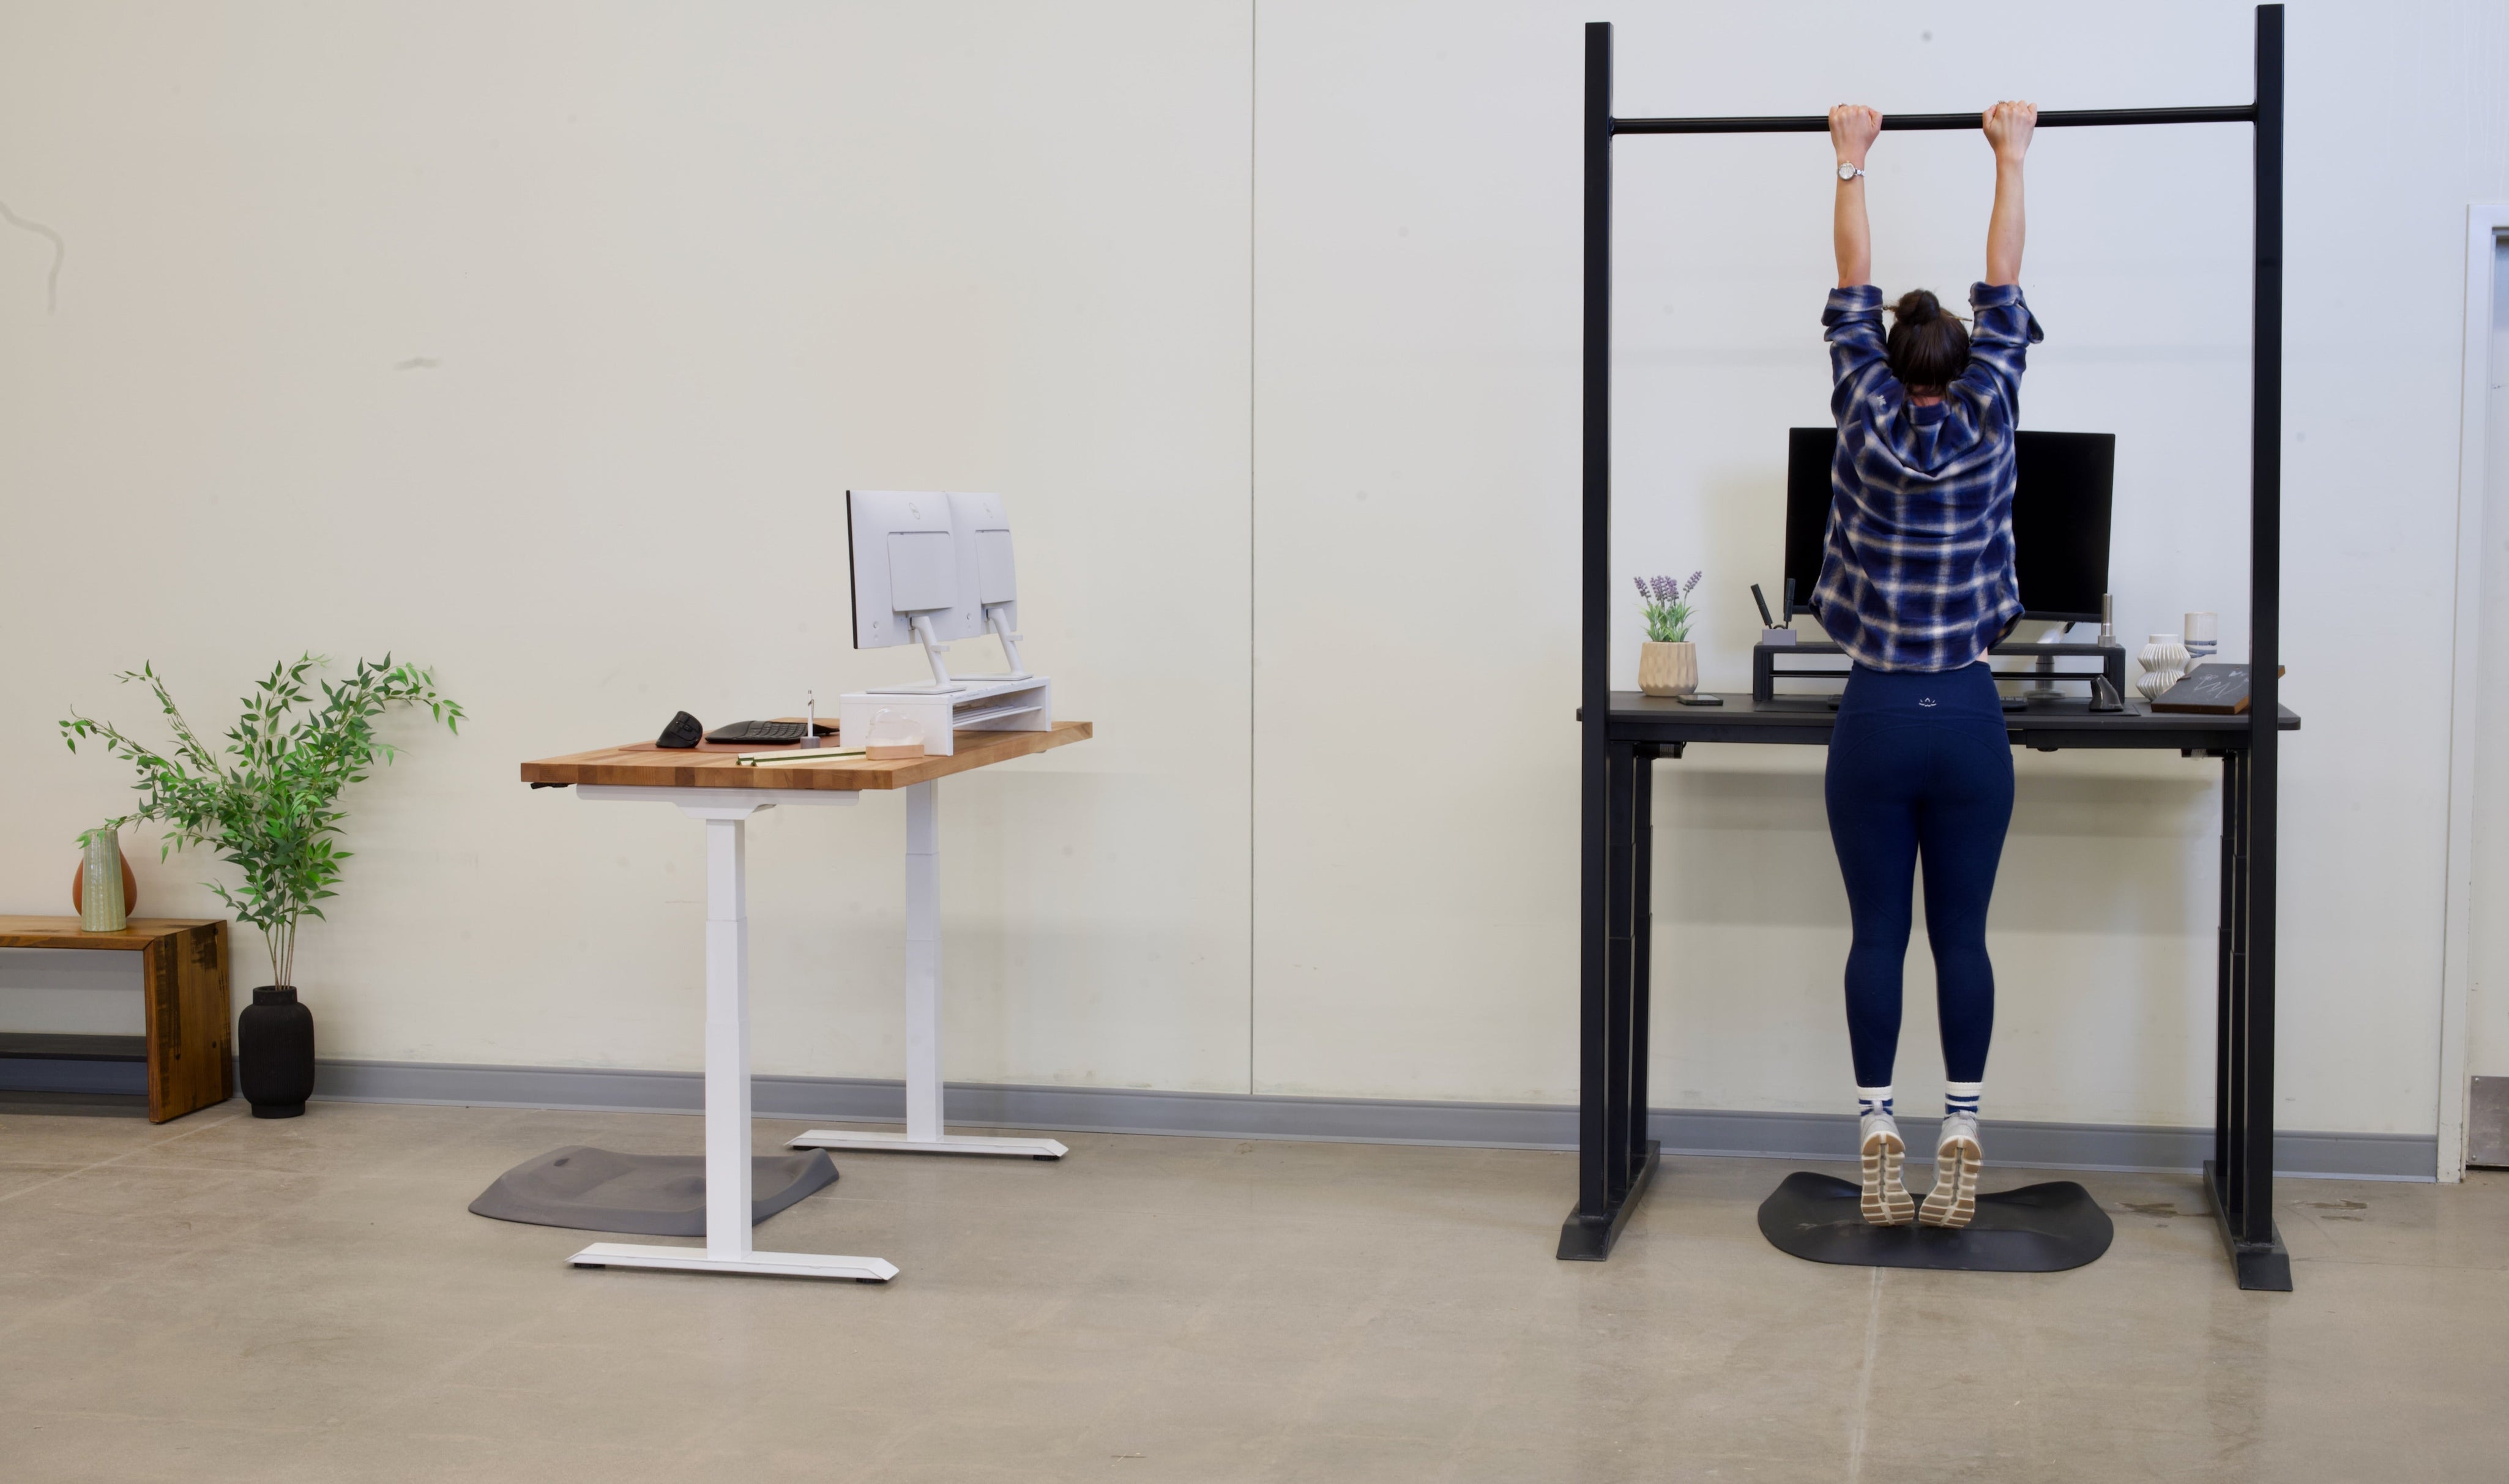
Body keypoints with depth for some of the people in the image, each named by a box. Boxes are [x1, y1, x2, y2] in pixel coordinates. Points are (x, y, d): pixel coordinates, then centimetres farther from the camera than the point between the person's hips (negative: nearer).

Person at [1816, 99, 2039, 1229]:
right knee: (1961, 936, 5)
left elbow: (1853, 290, 7)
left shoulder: (1866, 425, -3)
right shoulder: (1987, 427, -2)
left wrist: (1852, 162, 16)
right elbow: (2004, 292, 7)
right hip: (1967, 719, 0)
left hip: (1875, 716, 0)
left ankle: (1878, 1140, 4)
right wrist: (2010, 159, 15)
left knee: (1878, 936, 4)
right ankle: (1960, 1142, 5)